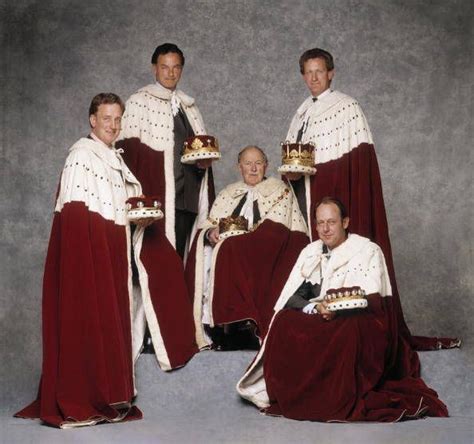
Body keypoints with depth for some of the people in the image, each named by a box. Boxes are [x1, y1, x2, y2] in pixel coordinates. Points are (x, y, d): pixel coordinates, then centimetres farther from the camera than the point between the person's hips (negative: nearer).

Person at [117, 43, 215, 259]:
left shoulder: (189, 106, 19)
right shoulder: (139, 102, 1)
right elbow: (127, 151, -5)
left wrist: (204, 161, 2)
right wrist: (136, 197, -15)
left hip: (187, 197, 5)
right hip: (157, 196, -5)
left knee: (179, 255, 4)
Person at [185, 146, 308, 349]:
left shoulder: (279, 190, 9)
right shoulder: (228, 193, 21)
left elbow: (274, 231, -6)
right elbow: (207, 226, 13)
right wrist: (211, 233, -11)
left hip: (265, 254, -4)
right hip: (232, 252, 4)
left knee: (227, 255, -31)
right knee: (203, 259, -23)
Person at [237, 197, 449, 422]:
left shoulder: (368, 251, -3)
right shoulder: (310, 252, 11)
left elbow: (373, 302, -14)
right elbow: (291, 298, 1)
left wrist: (337, 311, -30)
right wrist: (315, 308, -21)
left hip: (359, 321, -4)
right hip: (313, 320, 4)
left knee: (351, 331, -37)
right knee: (284, 321, -24)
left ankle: (344, 400, -24)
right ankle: (291, 394, -16)